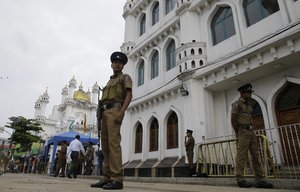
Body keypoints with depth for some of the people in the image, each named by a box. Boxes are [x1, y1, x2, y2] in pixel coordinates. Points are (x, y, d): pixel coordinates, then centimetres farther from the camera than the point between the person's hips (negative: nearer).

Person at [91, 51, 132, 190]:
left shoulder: (125, 77, 8)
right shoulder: (110, 81, 30)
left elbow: (129, 95, -8)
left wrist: (121, 112, -23)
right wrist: (101, 116, 15)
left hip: (114, 110, -8)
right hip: (105, 112, 8)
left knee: (113, 143, -17)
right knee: (105, 145, 4)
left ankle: (117, 179, -17)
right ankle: (106, 178, 8)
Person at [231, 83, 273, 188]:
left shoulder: (250, 103, 18)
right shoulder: (237, 104, -5)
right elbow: (233, 120, -9)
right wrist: (238, 134, -9)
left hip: (251, 132, 8)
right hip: (243, 132, -8)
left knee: (256, 156, 7)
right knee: (241, 156, -6)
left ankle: (259, 180, 12)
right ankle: (240, 180, -1)